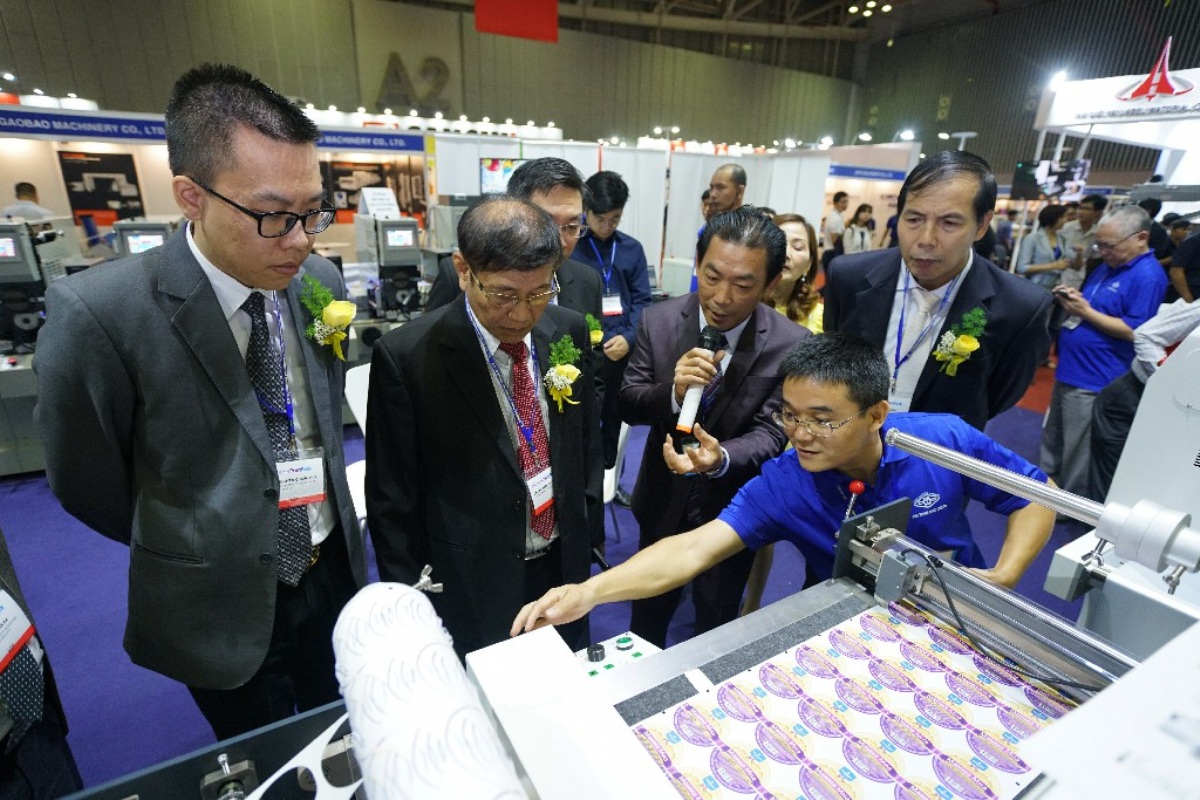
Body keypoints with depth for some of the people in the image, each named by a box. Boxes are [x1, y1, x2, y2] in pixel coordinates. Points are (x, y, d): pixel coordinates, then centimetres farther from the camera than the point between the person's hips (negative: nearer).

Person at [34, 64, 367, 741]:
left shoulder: (321, 281, -9)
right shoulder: (97, 313, -24)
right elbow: (88, 487, -9)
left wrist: (320, 536, 11)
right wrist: (198, 550, 3)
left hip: (336, 570, 4)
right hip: (224, 608, -3)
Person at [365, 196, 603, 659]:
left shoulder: (570, 332, -6)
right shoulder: (405, 356, -19)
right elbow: (391, 498, -11)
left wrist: (591, 532, 8)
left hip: (566, 565, 5)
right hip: (472, 586, -4)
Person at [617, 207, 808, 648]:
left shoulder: (791, 344, -19)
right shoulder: (659, 320, -14)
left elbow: (769, 434, -18)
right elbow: (628, 405, -12)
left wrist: (720, 458, -40)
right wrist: (672, 391, -34)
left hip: (733, 509, -1)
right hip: (663, 501, 2)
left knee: (716, 626, 22)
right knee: (647, 616, 25)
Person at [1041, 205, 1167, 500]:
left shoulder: (1148, 276, -16)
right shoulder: (1107, 267, 12)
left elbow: (1134, 331, -20)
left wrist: (1085, 311, -22)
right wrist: (1071, 299, -1)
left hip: (1094, 379, -9)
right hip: (1070, 370, 9)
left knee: (1079, 452, 4)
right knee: (1053, 438, 20)